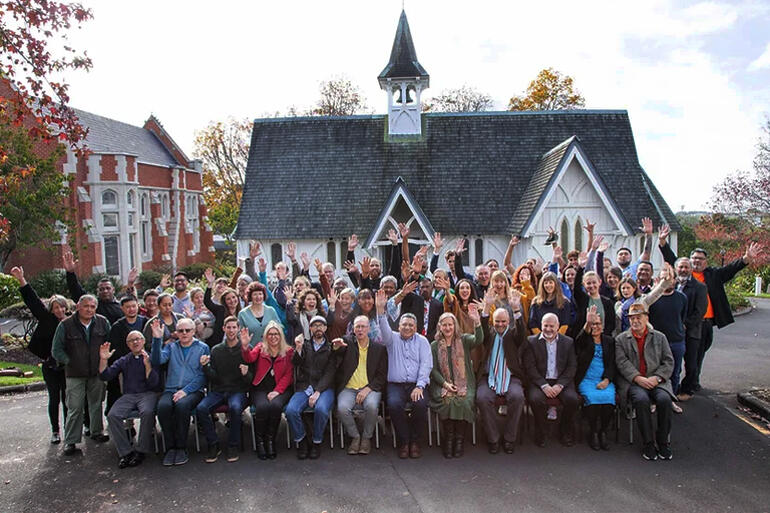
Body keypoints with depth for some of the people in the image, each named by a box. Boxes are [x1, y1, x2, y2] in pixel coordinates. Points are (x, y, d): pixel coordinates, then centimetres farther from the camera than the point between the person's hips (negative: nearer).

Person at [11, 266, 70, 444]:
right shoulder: (47, 319, -1)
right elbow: (33, 302, -6)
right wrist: (22, 280, -11)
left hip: (67, 367, 1)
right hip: (51, 367, -1)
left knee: (67, 399, 8)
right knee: (54, 399, 6)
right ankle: (55, 431, 18)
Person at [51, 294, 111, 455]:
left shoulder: (103, 322, 1)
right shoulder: (65, 325, -5)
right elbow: (56, 350, 0)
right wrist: (70, 362, -6)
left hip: (97, 373, 3)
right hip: (75, 375, -3)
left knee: (96, 404, 14)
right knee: (75, 409, -4)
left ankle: (97, 432, 31)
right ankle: (70, 442, 6)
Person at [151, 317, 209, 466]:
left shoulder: (203, 348, 9)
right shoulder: (171, 347, 19)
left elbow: (203, 375, -1)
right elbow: (157, 361, -1)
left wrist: (185, 390, -13)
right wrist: (157, 339, -11)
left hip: (193, 391, -2)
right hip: (171, 390, 3)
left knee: (182, 405, -34)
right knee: (163, 406, -30)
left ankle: (181, 448, -20)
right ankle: (170, 447, -16)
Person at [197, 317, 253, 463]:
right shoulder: (216, 350, 10)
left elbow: (251, 379, 0)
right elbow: (213, 377, 5)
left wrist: (246, 374, -23)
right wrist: (205, 366, -13)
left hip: (238, 390, -3)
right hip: (218, 390, 3)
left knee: (235, 407, -35)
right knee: (201, 408, -25)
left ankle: (233, 446, -14)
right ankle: (214, 445, -7)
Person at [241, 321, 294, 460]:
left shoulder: (288, 351, 10)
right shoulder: (261, 348, 14)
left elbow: (288, 375, 2)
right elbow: (249, 359, -7)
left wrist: (277, 391, -11)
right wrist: (245, 346, -28)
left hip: (280, 388, 0)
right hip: (260, 387, 1)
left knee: (275, 405, -32)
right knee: (262, 407, -30)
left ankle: (270, 439, -12)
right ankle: (260, 441, -10)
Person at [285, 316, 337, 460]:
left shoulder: (330, 348, 9)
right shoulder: (304, 344, 15)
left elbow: (329, 373, -1)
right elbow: (296, 363, -1)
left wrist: (317, 392, -13)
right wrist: (298, 349, -20)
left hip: (324, 388, -2)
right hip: (304, 387, 2)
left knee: (321, 409, -32)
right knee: (291, 410, -25)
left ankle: (317, 443, -8)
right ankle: (301, 441, -1)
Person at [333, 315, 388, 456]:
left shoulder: (379, 348, 6)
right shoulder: (348, 341, 7)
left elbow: (382, 375, 4)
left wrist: (368, 389, -11)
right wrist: (337, 346, -42)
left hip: (370, 388, 0)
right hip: (349, 388, 1)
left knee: (371, 406, -31)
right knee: (342, 407, -28)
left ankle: (366, 437, -4)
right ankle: (355, 436, -1)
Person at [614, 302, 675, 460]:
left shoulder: (659, 337, 15)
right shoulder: (621, 339, 11)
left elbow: (669, 361, 7)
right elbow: (622, 363, -2)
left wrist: (656, 378, -10)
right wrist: (638, 378, -17)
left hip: (656, 381, 2)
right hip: (632, 382, -1)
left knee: (664, 399, -28)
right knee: (641, 399, -32)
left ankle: (663, 441, -10)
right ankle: (647, 443, -19)